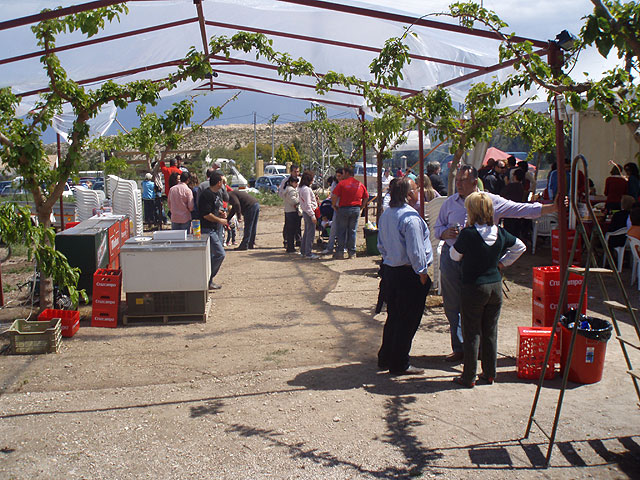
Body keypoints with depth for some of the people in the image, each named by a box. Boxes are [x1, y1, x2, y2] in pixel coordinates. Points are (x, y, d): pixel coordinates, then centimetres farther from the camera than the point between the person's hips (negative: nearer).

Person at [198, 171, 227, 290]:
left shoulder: (216, 194, 15)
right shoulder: (206, 194, -17)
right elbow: (206, 214, -22)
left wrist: (221, 213, 10)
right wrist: (220, 220, -11)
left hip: (215, 229, 10)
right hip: (208, 230, -10)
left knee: (215, 255, 13)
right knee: (220, 254, -12)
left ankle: (209, 280, 20)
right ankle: (207, 280, -5)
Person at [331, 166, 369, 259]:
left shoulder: (342, 183, -7)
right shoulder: (360, 184, 8)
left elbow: (334, 196, -13)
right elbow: (366, 198, 12)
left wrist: (334, 206, 1)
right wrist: (361, 208, 18)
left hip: (343, 209, -4)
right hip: (356, 209, 4)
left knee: (341, 231, 5)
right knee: (353, 231, 10)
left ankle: (340, 252, 5)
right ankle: (352, 252, 11)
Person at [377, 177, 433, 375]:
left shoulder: (385, 215, 7)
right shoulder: (411, 218, -20)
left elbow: (381, 245, 15)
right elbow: (415, 250, -21)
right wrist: (422, 272, -10)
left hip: (389, 270, 9)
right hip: (409, 274, -9)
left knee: (393, 317, 20)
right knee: (407, 321, 3)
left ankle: (385, 359, 28)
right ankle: (400, 364, 11)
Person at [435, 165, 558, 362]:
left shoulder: (491, 201, 1)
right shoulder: (450, 203, 8)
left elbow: (523, 210, 0)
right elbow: (438, 227, 15)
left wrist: (554, 207, -7)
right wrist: (446, 233, -9)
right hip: (451, 256, 2)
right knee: (452, 305, 5)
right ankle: (459, 348, 17)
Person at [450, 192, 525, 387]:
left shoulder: (468, 234, -17)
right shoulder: (500, 233, -1)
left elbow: (455, 255, -4)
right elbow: (520, 247, 14)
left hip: (474, 289, -5)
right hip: (496, 287, 5)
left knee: (472, 334, 4)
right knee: (491, 332, 15)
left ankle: (469, 377, 9)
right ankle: (490, 373, 23)